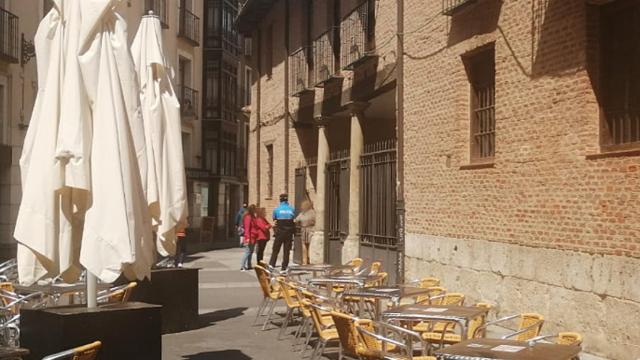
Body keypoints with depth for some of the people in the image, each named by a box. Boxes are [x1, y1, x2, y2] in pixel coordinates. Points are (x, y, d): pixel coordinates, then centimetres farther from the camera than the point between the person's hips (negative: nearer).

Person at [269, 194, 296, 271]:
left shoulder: (276, 209, -3)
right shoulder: (292, 209, 1)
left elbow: (274, 220, 6)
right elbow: (294, 220, 4)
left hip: (279, 232, -2)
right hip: (289, 233, 2)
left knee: (275, 250, 5)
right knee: (286, 251, 6)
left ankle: (271, 264, -8)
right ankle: (284, 267, 5)